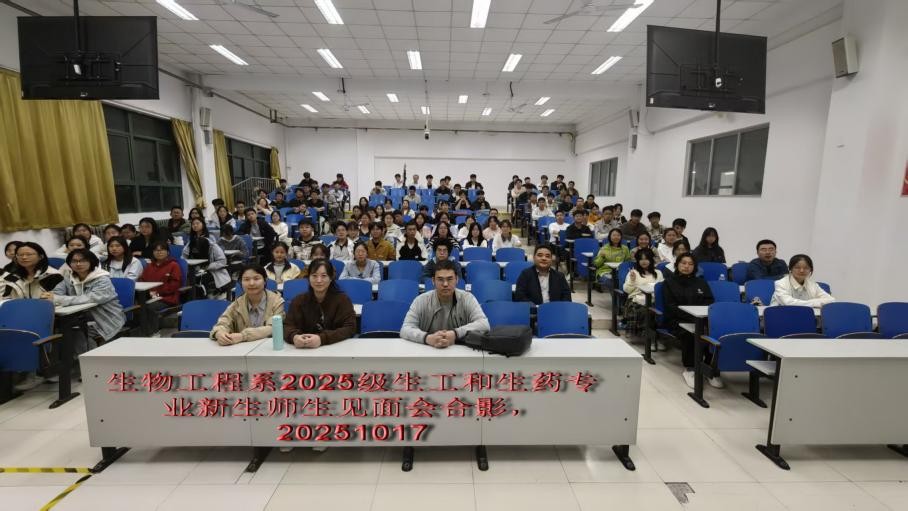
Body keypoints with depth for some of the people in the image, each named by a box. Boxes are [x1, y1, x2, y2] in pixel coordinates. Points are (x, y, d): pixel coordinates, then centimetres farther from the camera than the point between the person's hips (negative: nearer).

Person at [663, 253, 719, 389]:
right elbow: (671, 306, 0)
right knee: (690, 334, -36)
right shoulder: (669, 283, 13)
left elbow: (709, 302, 13)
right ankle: (689, 369, -25)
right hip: (677, 320, -3)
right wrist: (691, 317, -15)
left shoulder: (701, 283, 23)